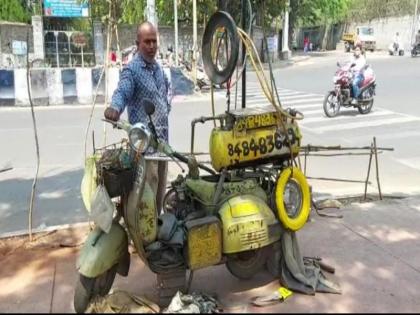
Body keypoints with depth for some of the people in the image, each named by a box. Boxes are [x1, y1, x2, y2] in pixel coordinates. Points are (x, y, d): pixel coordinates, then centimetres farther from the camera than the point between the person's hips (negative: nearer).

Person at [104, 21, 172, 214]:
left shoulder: (157, 66, 14)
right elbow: (122, 92, -31)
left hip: (162, 137, 8)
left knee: (160, 189, 18)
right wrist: (115, 107, -52)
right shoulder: (131, 69, -12)